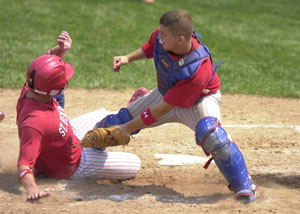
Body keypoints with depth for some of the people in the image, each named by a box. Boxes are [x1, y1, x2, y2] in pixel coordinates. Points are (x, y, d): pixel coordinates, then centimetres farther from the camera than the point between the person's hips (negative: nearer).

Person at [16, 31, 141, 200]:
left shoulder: (30, 90, -21)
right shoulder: (34, 122, -46)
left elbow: (45, 64, -1)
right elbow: (24, 164, -46)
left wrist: (60, 50, -22)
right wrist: (32, 189, -65)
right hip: (72, 166, -8)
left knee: (102, 115, 25)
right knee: (134, 164, -1)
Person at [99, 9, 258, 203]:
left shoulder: (198, 71, -43)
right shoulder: (160, 37, -27)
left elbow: (162, 110, -35)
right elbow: (150, 49, 4)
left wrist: (128, 128, -29)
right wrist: (128, 58, -14)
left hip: (200, 100, -7)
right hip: (166, 93, 7)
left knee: (210, 133, -36)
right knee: (120, 120, 4)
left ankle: (243, 185, -19)